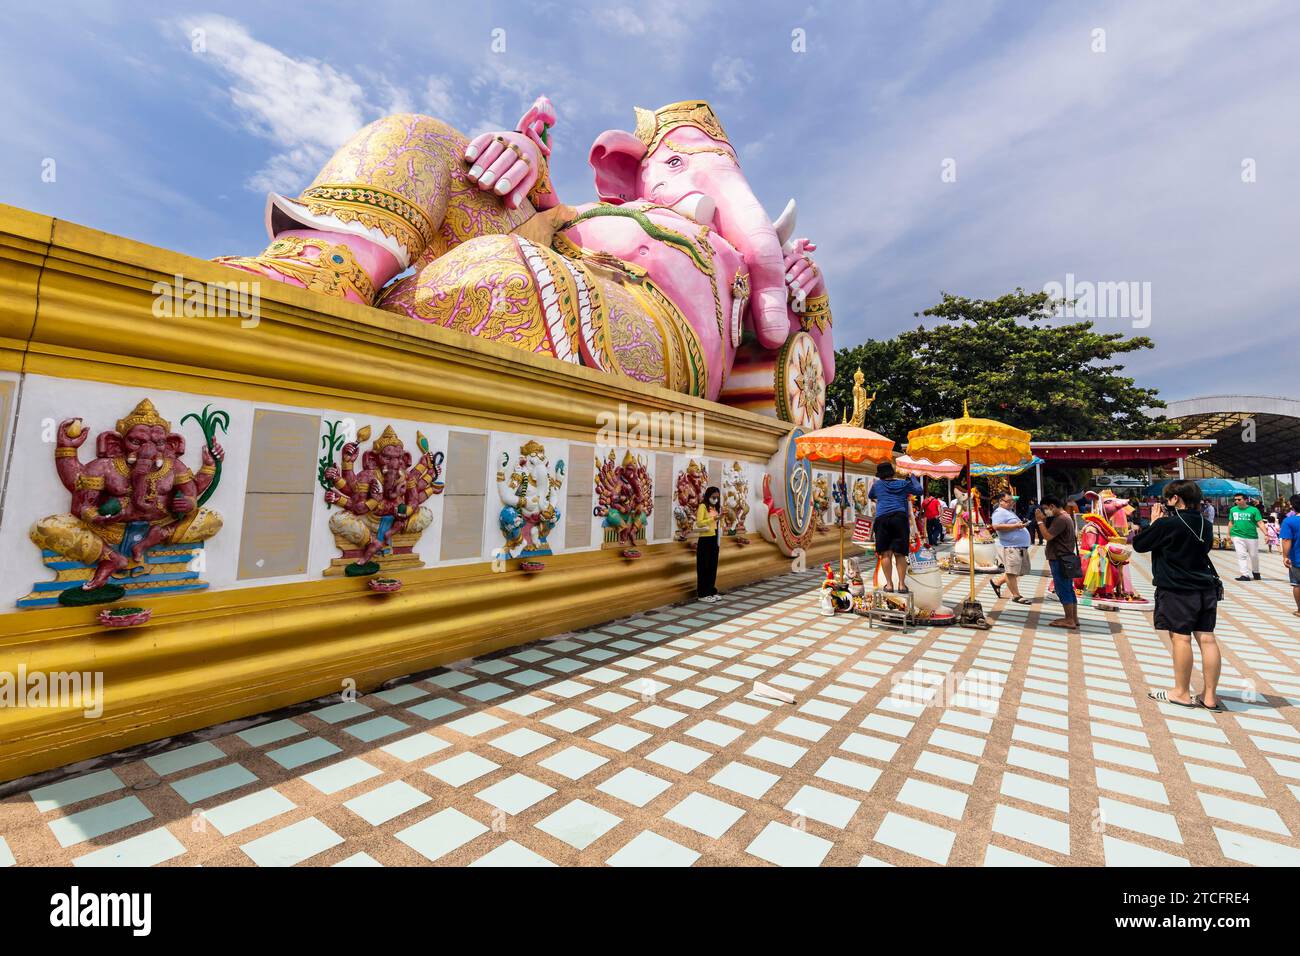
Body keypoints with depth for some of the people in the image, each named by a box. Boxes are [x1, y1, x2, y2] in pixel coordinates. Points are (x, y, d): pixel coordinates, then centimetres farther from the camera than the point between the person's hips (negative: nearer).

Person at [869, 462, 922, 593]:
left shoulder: (877, 484, 16)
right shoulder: (904, 483, 17)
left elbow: (870, 496, 33)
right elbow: (919, 490, 29)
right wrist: (913, 478, 45)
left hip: (882, 519, -1)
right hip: (900, 518, 2)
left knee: (885, 553, -1)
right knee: (900, 554, 4)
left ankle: (889, 584, -4)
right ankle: (902, 584, 1)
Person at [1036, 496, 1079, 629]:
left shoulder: (1061, 519, -19)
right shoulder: (1066, 516, 16)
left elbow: (1047, 536, -23)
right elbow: (1051, 534, 14)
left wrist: (1040, 521, -15)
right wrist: (1044, 520, 4)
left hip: (1060, 560, -11)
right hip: (1065, 559, 11)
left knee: (1063, 590, -4)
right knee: (1069, 589, 14)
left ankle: (1069, 620, 2)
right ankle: (1073, 618, 21)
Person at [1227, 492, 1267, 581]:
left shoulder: (1254, 510, -3)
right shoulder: (1233, 510, 7)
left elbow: (1260, 523, -7)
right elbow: (1231, 522, 16)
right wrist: (1228, 534, 15)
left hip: (1252, 536, -1)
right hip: (1237, 536, 1)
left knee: (1254, 555, 11)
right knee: (1241, 555, -5)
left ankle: (1256, 572, 34)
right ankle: (1245, 575, -5)